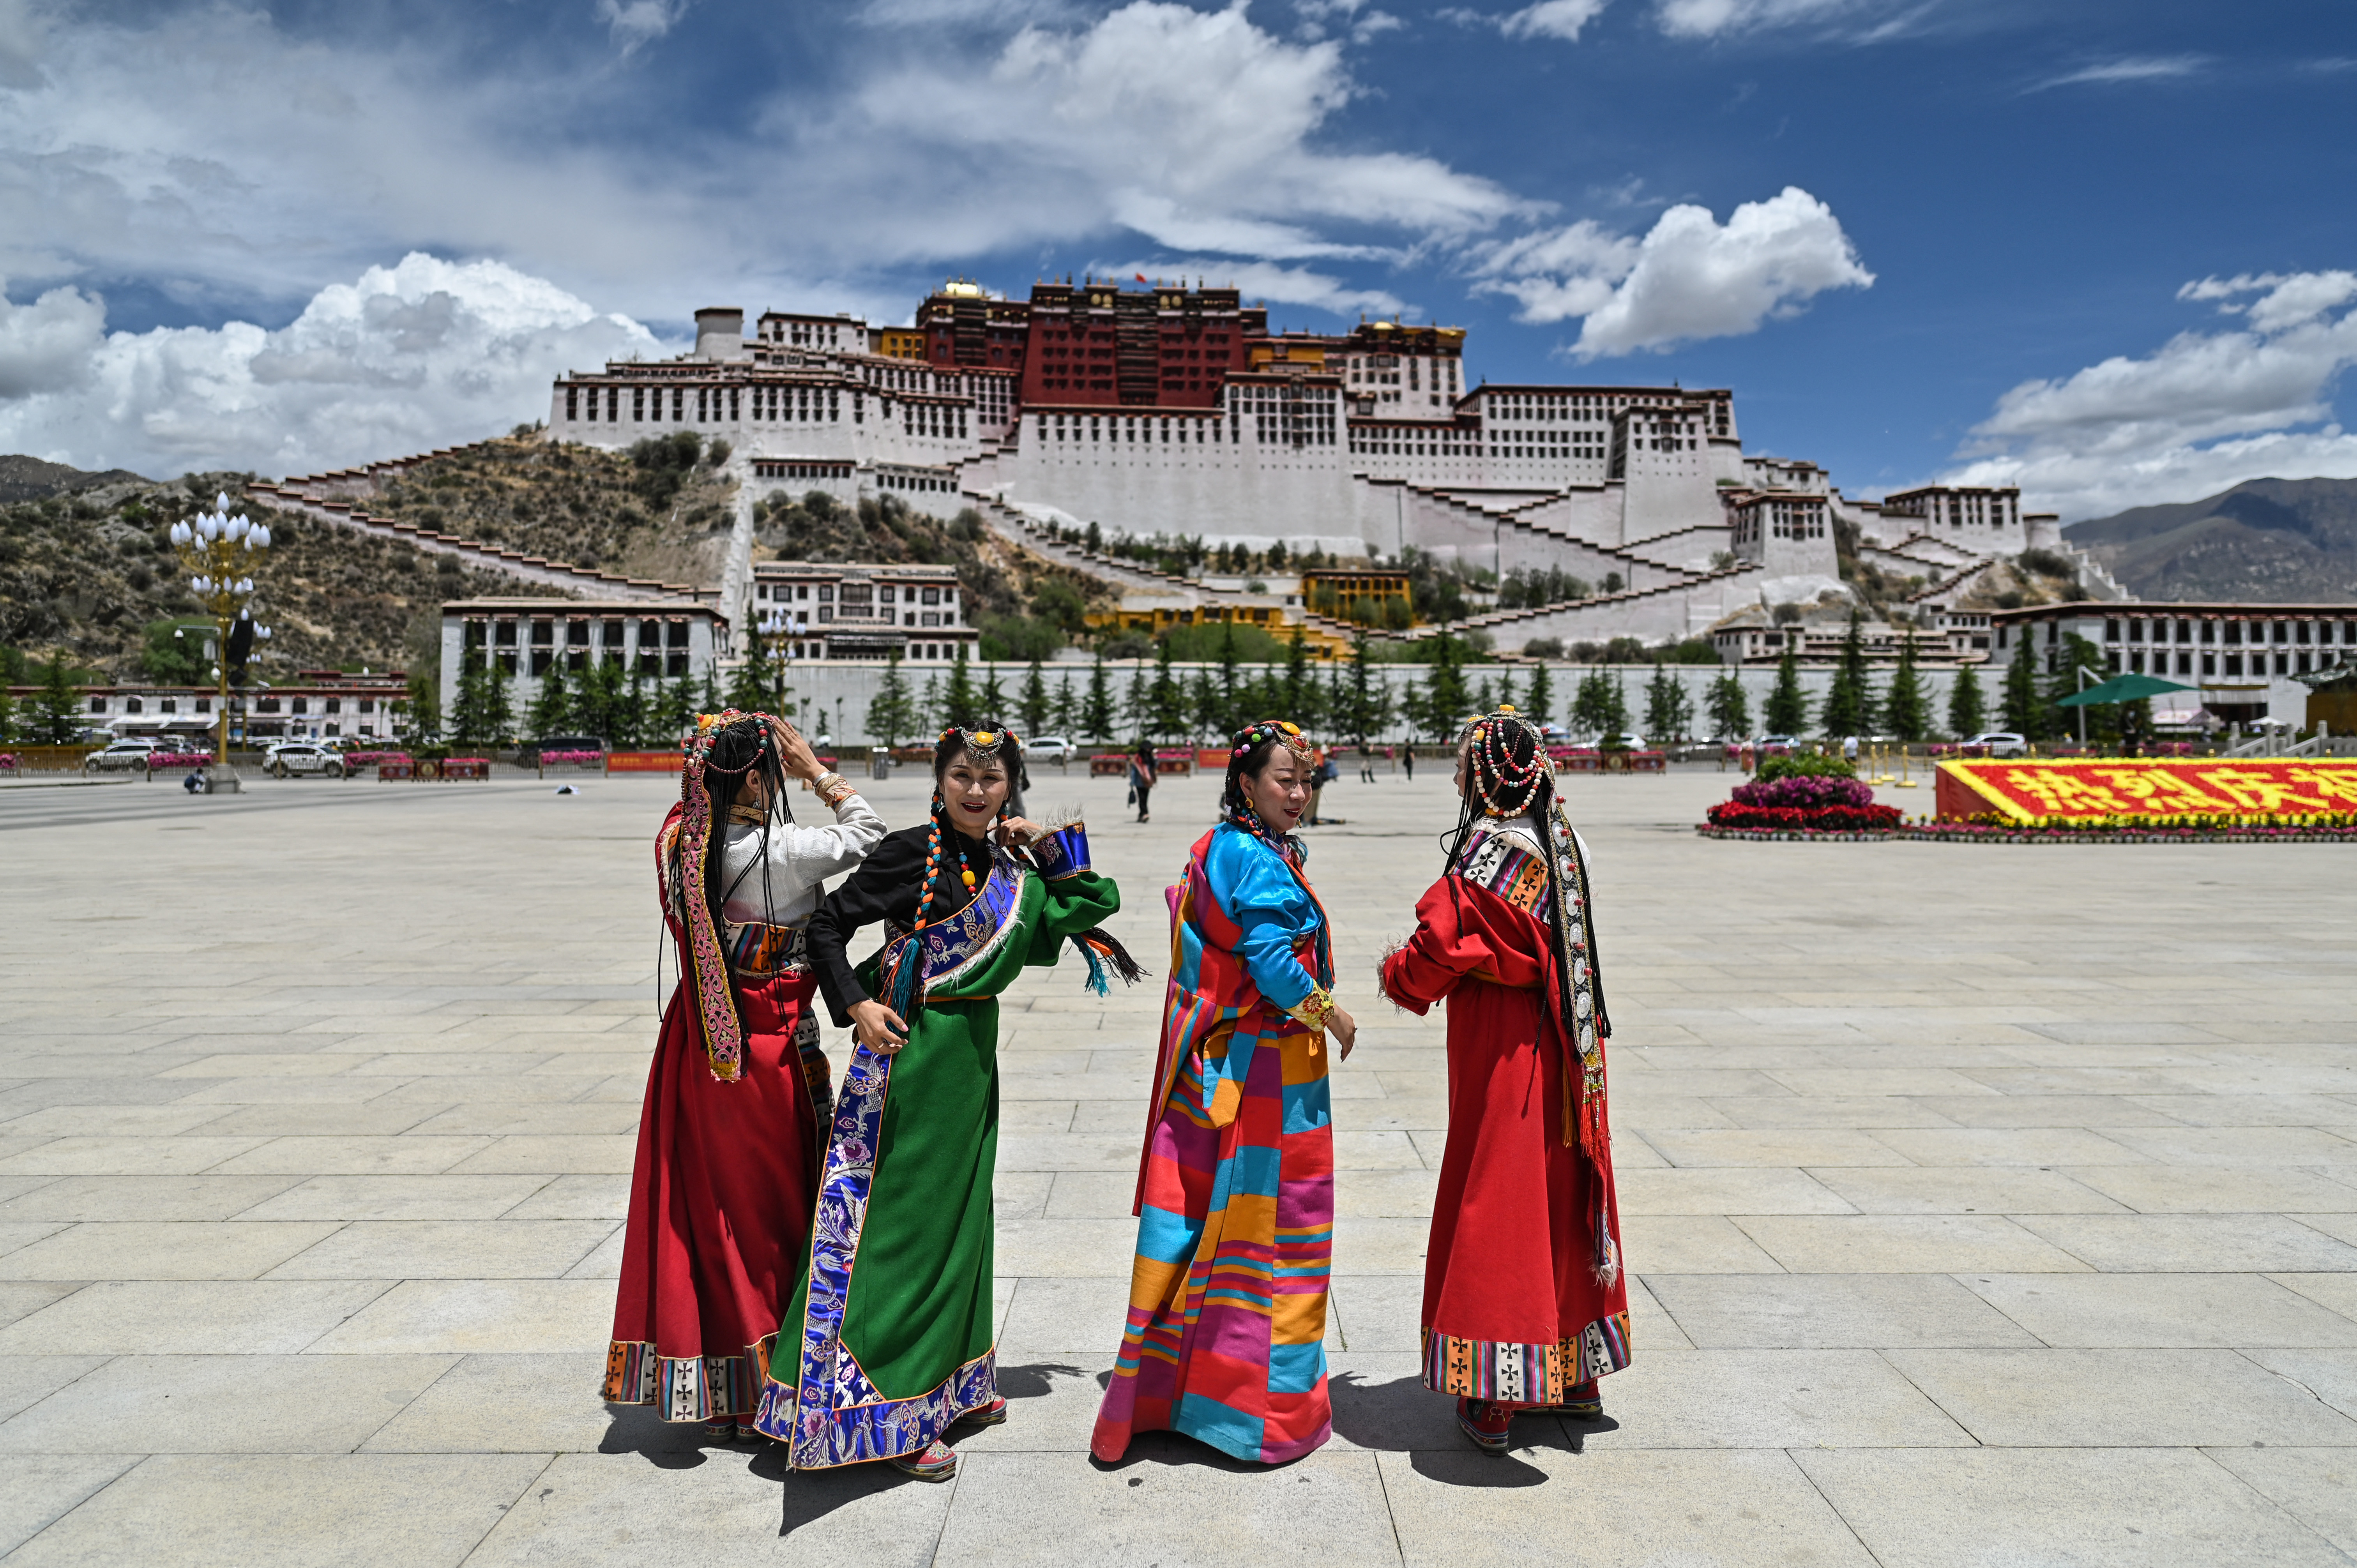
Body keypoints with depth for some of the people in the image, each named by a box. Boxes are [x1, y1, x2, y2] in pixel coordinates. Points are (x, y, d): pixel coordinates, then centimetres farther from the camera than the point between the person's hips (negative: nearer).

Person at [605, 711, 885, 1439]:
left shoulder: (681, 842, -2)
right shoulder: (781, 853, -20)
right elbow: (869, 835, -8)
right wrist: (816, 770, -4)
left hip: (700, 1045, 7)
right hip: (770, 1045, -6)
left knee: (703, 1203, 16)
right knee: (767, 1207, 8)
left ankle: (704, 1382, 29)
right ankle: (767, 1386, 20)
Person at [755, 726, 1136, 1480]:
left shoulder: (1007, 866, 6)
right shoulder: (914, 851, -12)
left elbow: (1096, 904, 12)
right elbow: (828, 924, -9)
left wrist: (1048, 846, 2)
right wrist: (857, 1005, -18)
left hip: (973, 1053, 7)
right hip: (912, 1051, -7)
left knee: (961, 1215, 17)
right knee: (901, 1221, -1)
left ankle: (951, 1380, 33)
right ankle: (891, 1414, 10)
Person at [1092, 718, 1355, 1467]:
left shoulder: (1217, 849, 12)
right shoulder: (1259, 861, -18)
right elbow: (1269, 957, -24)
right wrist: (1330, 1013, -11)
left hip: (1215, 1061, 9)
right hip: (1267, 1066, -9)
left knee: (1198, 1207, 15)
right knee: (1267, 1220, 2)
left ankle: (1160, 1380, 26)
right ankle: (1262, 1403, 16)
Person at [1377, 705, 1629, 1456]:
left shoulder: (1487, 854, -18)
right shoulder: (1561, 843, 5)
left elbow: (1436, 952, -19)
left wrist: (1395, 972, 1)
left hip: (1498, 1054, -7)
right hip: (1561, 1049, 7)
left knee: (1494, 1204, 1)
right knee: (1560, 1196, 17)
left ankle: (1492, 1399, 9)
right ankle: (1576, 1374, 30)